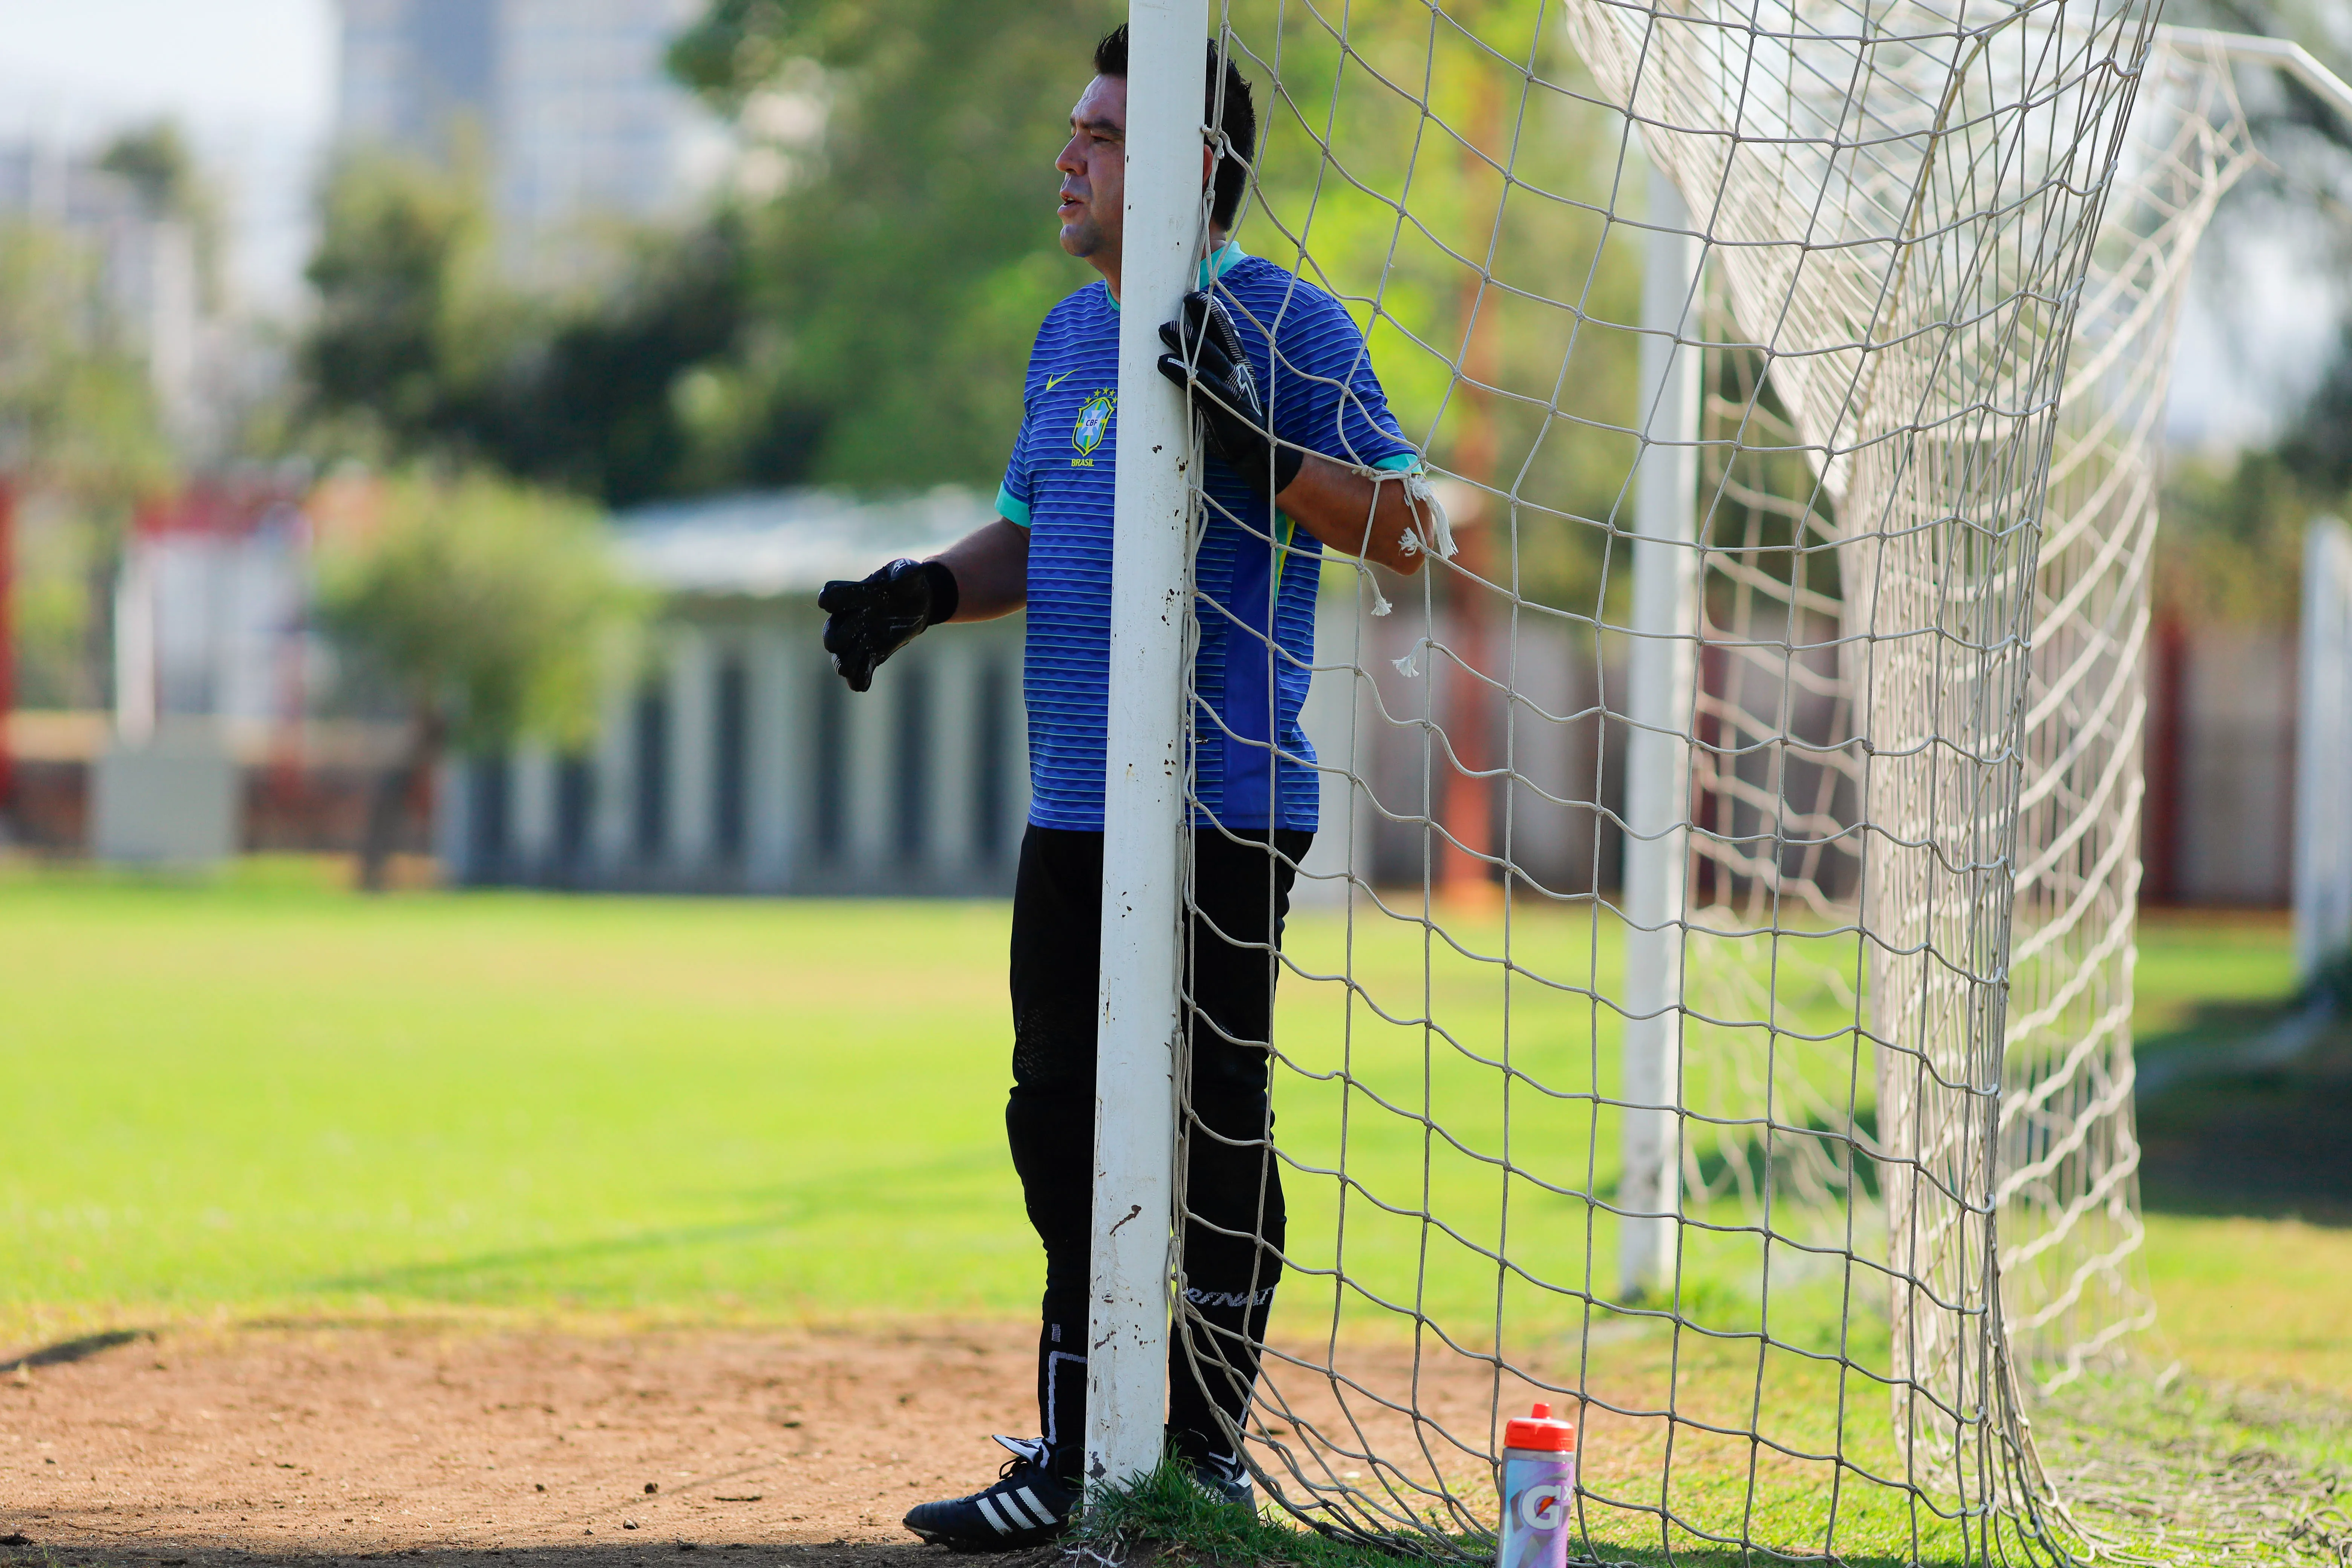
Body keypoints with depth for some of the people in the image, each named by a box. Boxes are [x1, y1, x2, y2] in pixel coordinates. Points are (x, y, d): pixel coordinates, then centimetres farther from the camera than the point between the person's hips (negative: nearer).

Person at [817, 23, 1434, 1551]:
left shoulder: (1286, 322, -6)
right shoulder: (1071, 336, 17)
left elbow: (1407, 529, -14)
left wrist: (1251, 437, -26)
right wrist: (929, 590, 8)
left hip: (1225, 811, -8)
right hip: (1076, 810, 8)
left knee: (1216, 1132, -3)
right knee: (1063, 1126, 9)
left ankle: (1207, 1454, 6)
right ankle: (1077, 1456, 17)